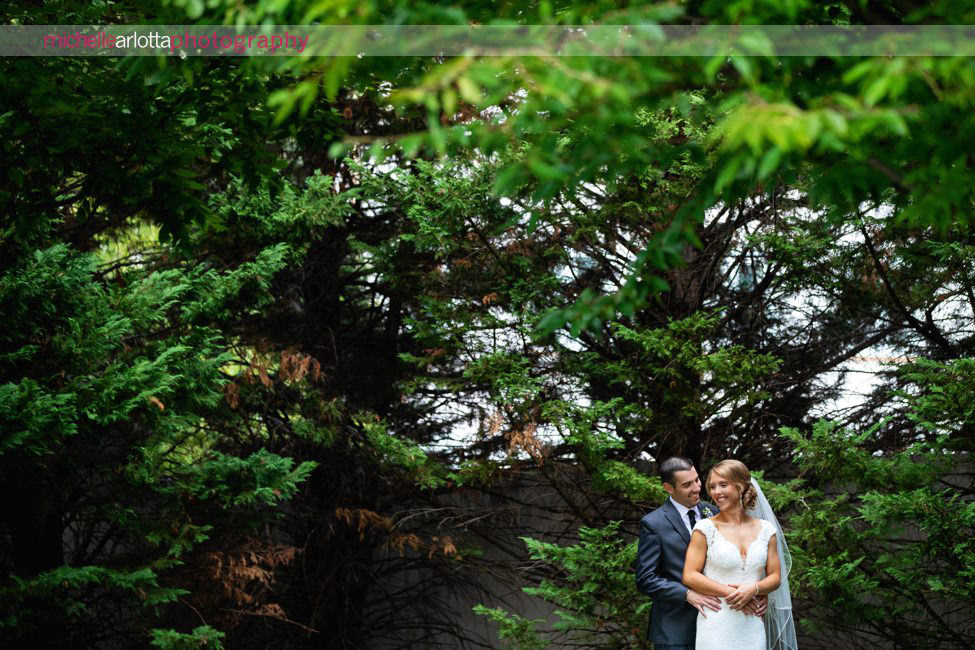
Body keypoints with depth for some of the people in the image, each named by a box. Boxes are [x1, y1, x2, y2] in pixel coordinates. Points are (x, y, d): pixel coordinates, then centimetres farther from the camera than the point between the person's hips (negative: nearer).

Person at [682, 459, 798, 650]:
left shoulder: (766, 529, 6)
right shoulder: (705, 528, -3)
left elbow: (775, 577, 9)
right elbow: (689, 576, -7)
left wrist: (753, 589, -12)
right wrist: (730, 592, -13)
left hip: (752, 627, 3)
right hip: (716, 627, -3)